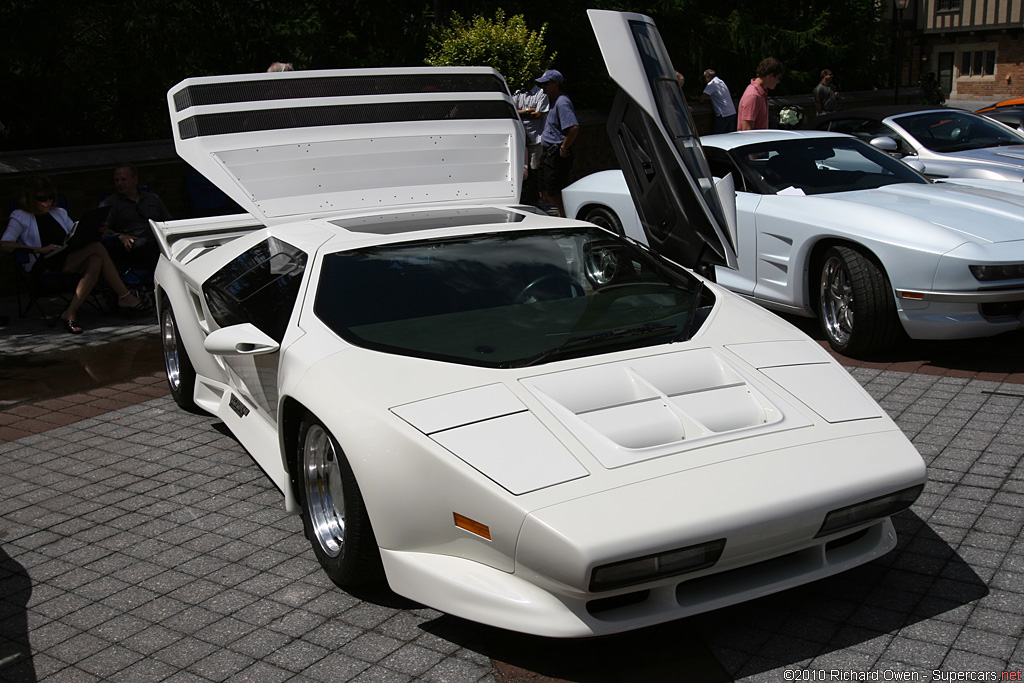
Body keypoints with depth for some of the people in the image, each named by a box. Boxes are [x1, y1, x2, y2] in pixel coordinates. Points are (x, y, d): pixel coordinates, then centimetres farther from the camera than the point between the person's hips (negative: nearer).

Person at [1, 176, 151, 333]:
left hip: (70, 262, 6)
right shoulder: (20, 217, 8)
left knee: (95, 262, -31)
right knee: (97, 247, -26)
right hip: (44, 265, -6)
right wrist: (40, 249, -17)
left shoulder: (59, 213, 26)